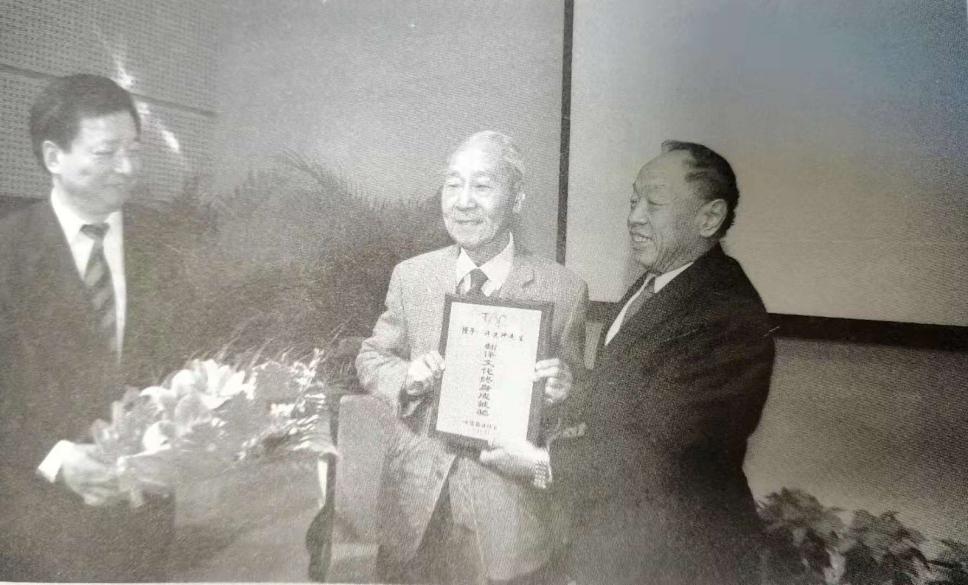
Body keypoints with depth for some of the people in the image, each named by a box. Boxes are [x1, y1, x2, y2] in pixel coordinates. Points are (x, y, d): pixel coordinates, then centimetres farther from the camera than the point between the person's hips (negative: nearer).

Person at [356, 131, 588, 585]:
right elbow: (371, 358, 8)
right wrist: (407, 377, -13)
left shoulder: (563, 290, -9)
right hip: (415, 494, 2)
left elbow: (575, 401, 1)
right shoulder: (410, 276, -2)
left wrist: (561, 393, -22)